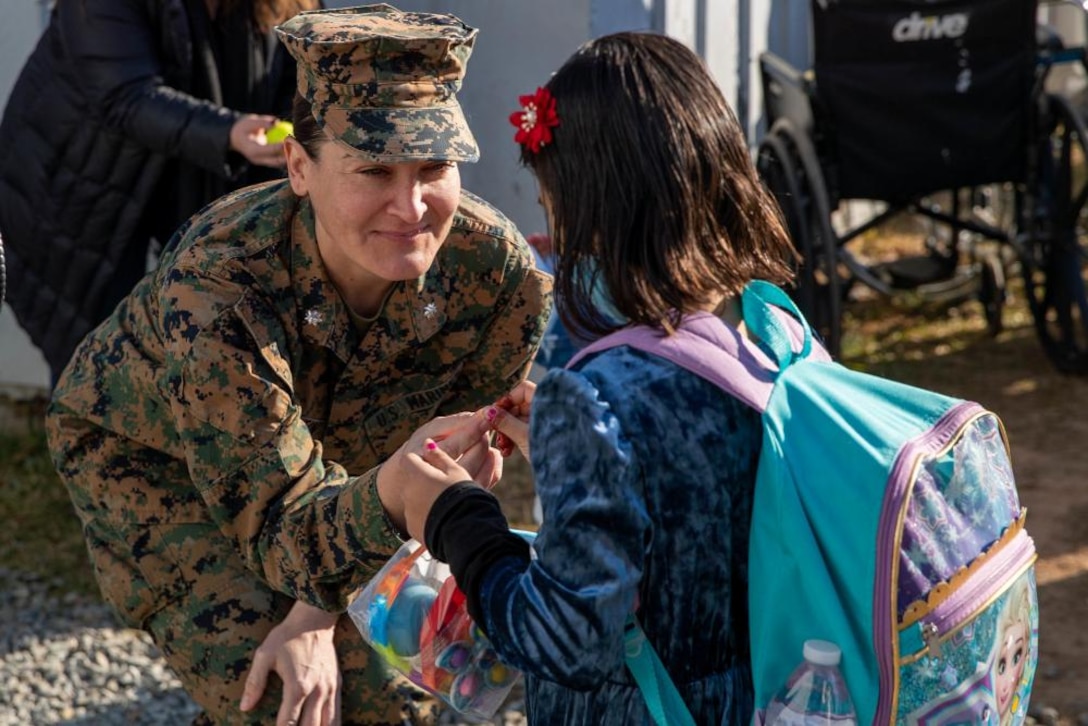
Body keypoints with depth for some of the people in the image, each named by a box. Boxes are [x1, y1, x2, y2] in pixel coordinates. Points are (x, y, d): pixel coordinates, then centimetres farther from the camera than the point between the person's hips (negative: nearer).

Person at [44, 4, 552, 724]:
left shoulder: (497, 269, -30)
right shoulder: (216, 292, -40)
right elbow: (284, 537, -38)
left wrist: (319, 620, -22)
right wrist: (397, 486, -59)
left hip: (329, 462, 4)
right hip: (147, 457, -4)